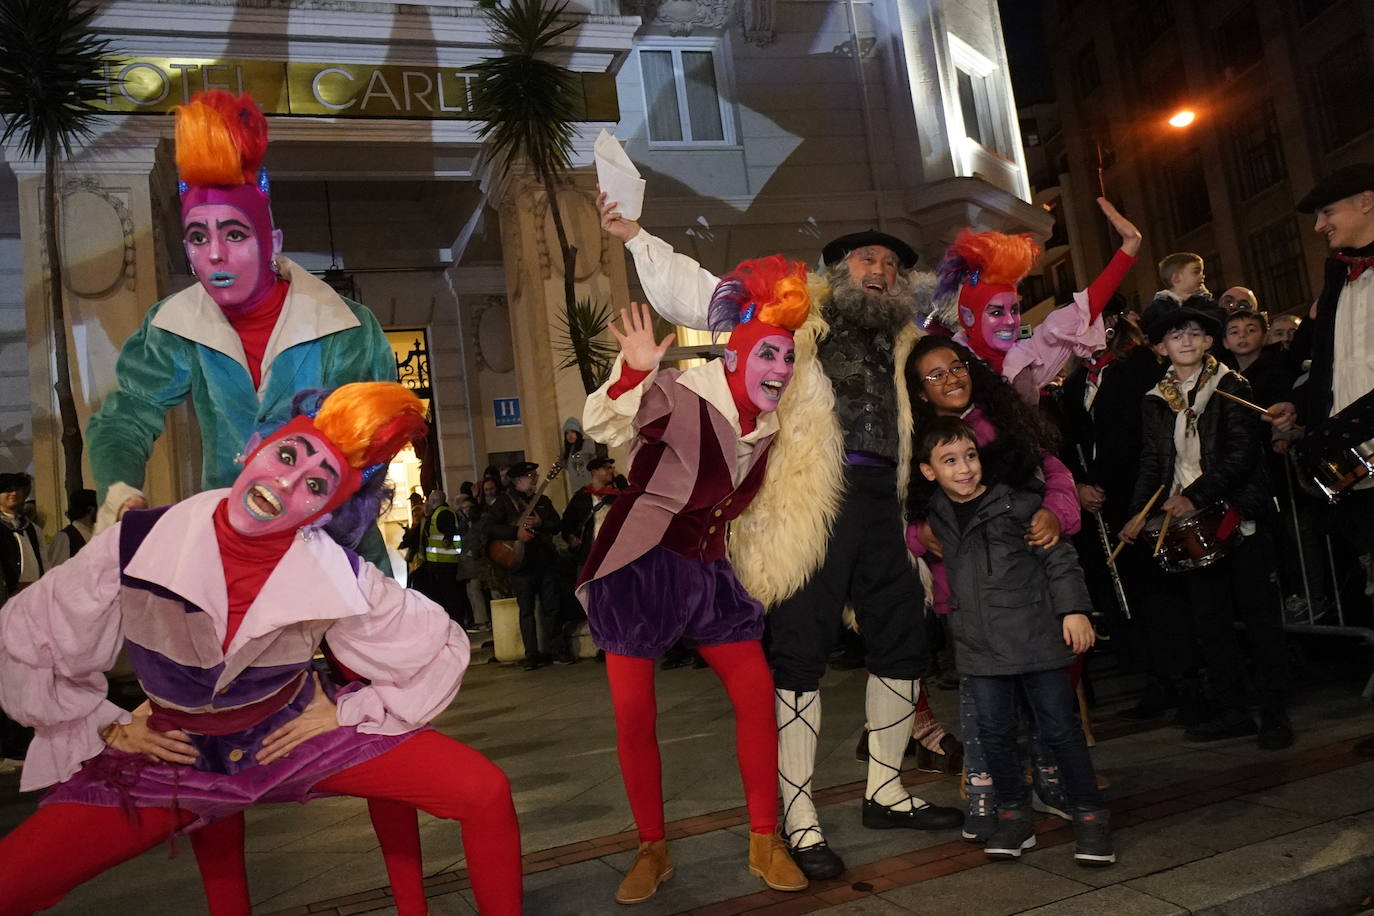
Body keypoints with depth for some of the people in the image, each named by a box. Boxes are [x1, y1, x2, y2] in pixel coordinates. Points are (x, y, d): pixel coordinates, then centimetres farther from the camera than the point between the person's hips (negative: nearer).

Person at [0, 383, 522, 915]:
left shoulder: (339, 579, -22)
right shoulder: (139, 544, -21)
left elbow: (441, 648, -6)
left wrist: (347, 713, -8)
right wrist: (107, 728, -2)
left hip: (293, 736, -1)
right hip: (170, 757, 1)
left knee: (486, 796, -15)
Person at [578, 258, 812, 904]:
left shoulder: (767, 430, 5)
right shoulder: (681, 398, -15)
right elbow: (602, 426, -28)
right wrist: (635, 373, -44)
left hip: (706, 570, 6)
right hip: (639, 567, -5)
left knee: (757, 697, -1)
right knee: (633, 718, -1)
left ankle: (765, 842, 15)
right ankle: (652, 850, 18)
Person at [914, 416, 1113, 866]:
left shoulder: (1017, 503, -7)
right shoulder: (935, 516, 5)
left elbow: (1058, 557, -5)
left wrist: (1074, 609, -9)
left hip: (1036, 637, -3)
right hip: (979, 647, 4)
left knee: (1059, 728, 3)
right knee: (994, 732, 7)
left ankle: (1089, 814, 19)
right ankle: (1015, 813, 24)